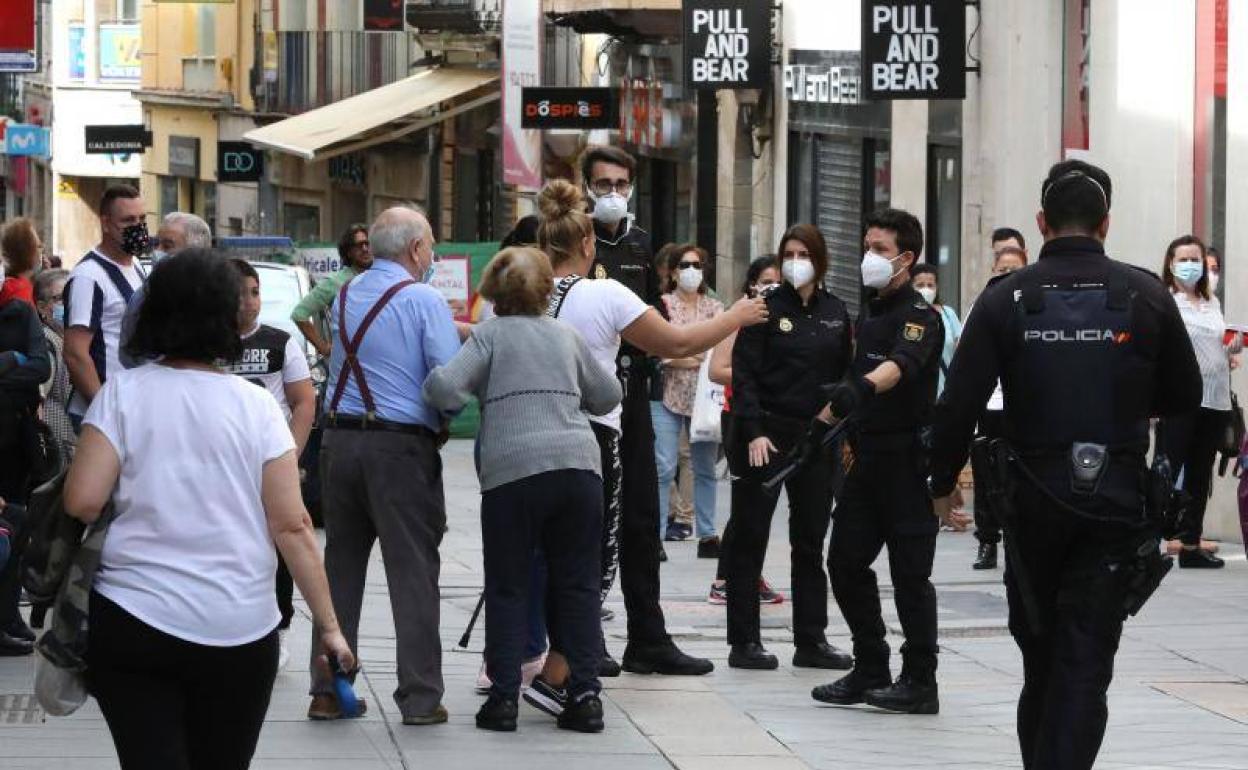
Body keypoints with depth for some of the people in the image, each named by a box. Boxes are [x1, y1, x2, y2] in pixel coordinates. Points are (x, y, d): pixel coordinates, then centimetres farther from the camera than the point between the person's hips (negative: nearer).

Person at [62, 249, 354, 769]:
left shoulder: (123, 392, -3)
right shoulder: (255, 405, 0)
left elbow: (82, 502, -10)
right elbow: (292, 526, -3)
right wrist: (329, 626, 2)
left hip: (135, 623, -1)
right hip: (240, 630, 1)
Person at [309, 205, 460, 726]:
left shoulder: (344, 297, 12)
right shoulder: (423, 299, -7)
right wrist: (441, 424, 7)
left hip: (339, 439, 6)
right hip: (401, 446, -6)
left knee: (341, 564, 11)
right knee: (413, 569, -1)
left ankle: (327, 691, 12)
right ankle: (420, 698, -1)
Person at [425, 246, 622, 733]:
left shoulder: (490, 334, 5)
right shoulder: (566, 336, 17)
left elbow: (445, 387, -9)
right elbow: (607, 396, 25)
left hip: (513, 471, -3)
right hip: (579, 464, 3)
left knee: (507, 588, 6)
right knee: (577, 584, 9)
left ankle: (503, 697, 2)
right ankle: (585, 696, 5)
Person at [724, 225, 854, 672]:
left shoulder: (836, 313, 9)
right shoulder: (767, 308, -4)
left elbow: (843, 375, 13)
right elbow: (744, 374, -9)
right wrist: (753, 432, -18)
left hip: (816, 437, 5)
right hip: (767, 434, -4)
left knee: (810, 541, 9)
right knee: (750, 538, -1)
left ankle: (811, 641, 14)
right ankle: (744, 642, 2)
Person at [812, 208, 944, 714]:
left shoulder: (919, 316, -12)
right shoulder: (869, 312, 15)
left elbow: (899, 366, -32)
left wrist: (858, 390, -49)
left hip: (908, 456, -9)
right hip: (869, 456, 9)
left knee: (909, 572, -4)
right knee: (846, 562, 9)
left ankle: (920, 682, 3)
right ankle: (871, 672, 18)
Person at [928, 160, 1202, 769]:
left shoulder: (1007, 297, -5)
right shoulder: (1147, 296, -4)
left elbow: (959, 404, -8)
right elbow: (1185, 398, 5)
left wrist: (942, 482, 6)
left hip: (1034, 499, 1)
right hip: (1118, 501, -1)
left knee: (1040, 651, 18)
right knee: (1087, 660, -1)